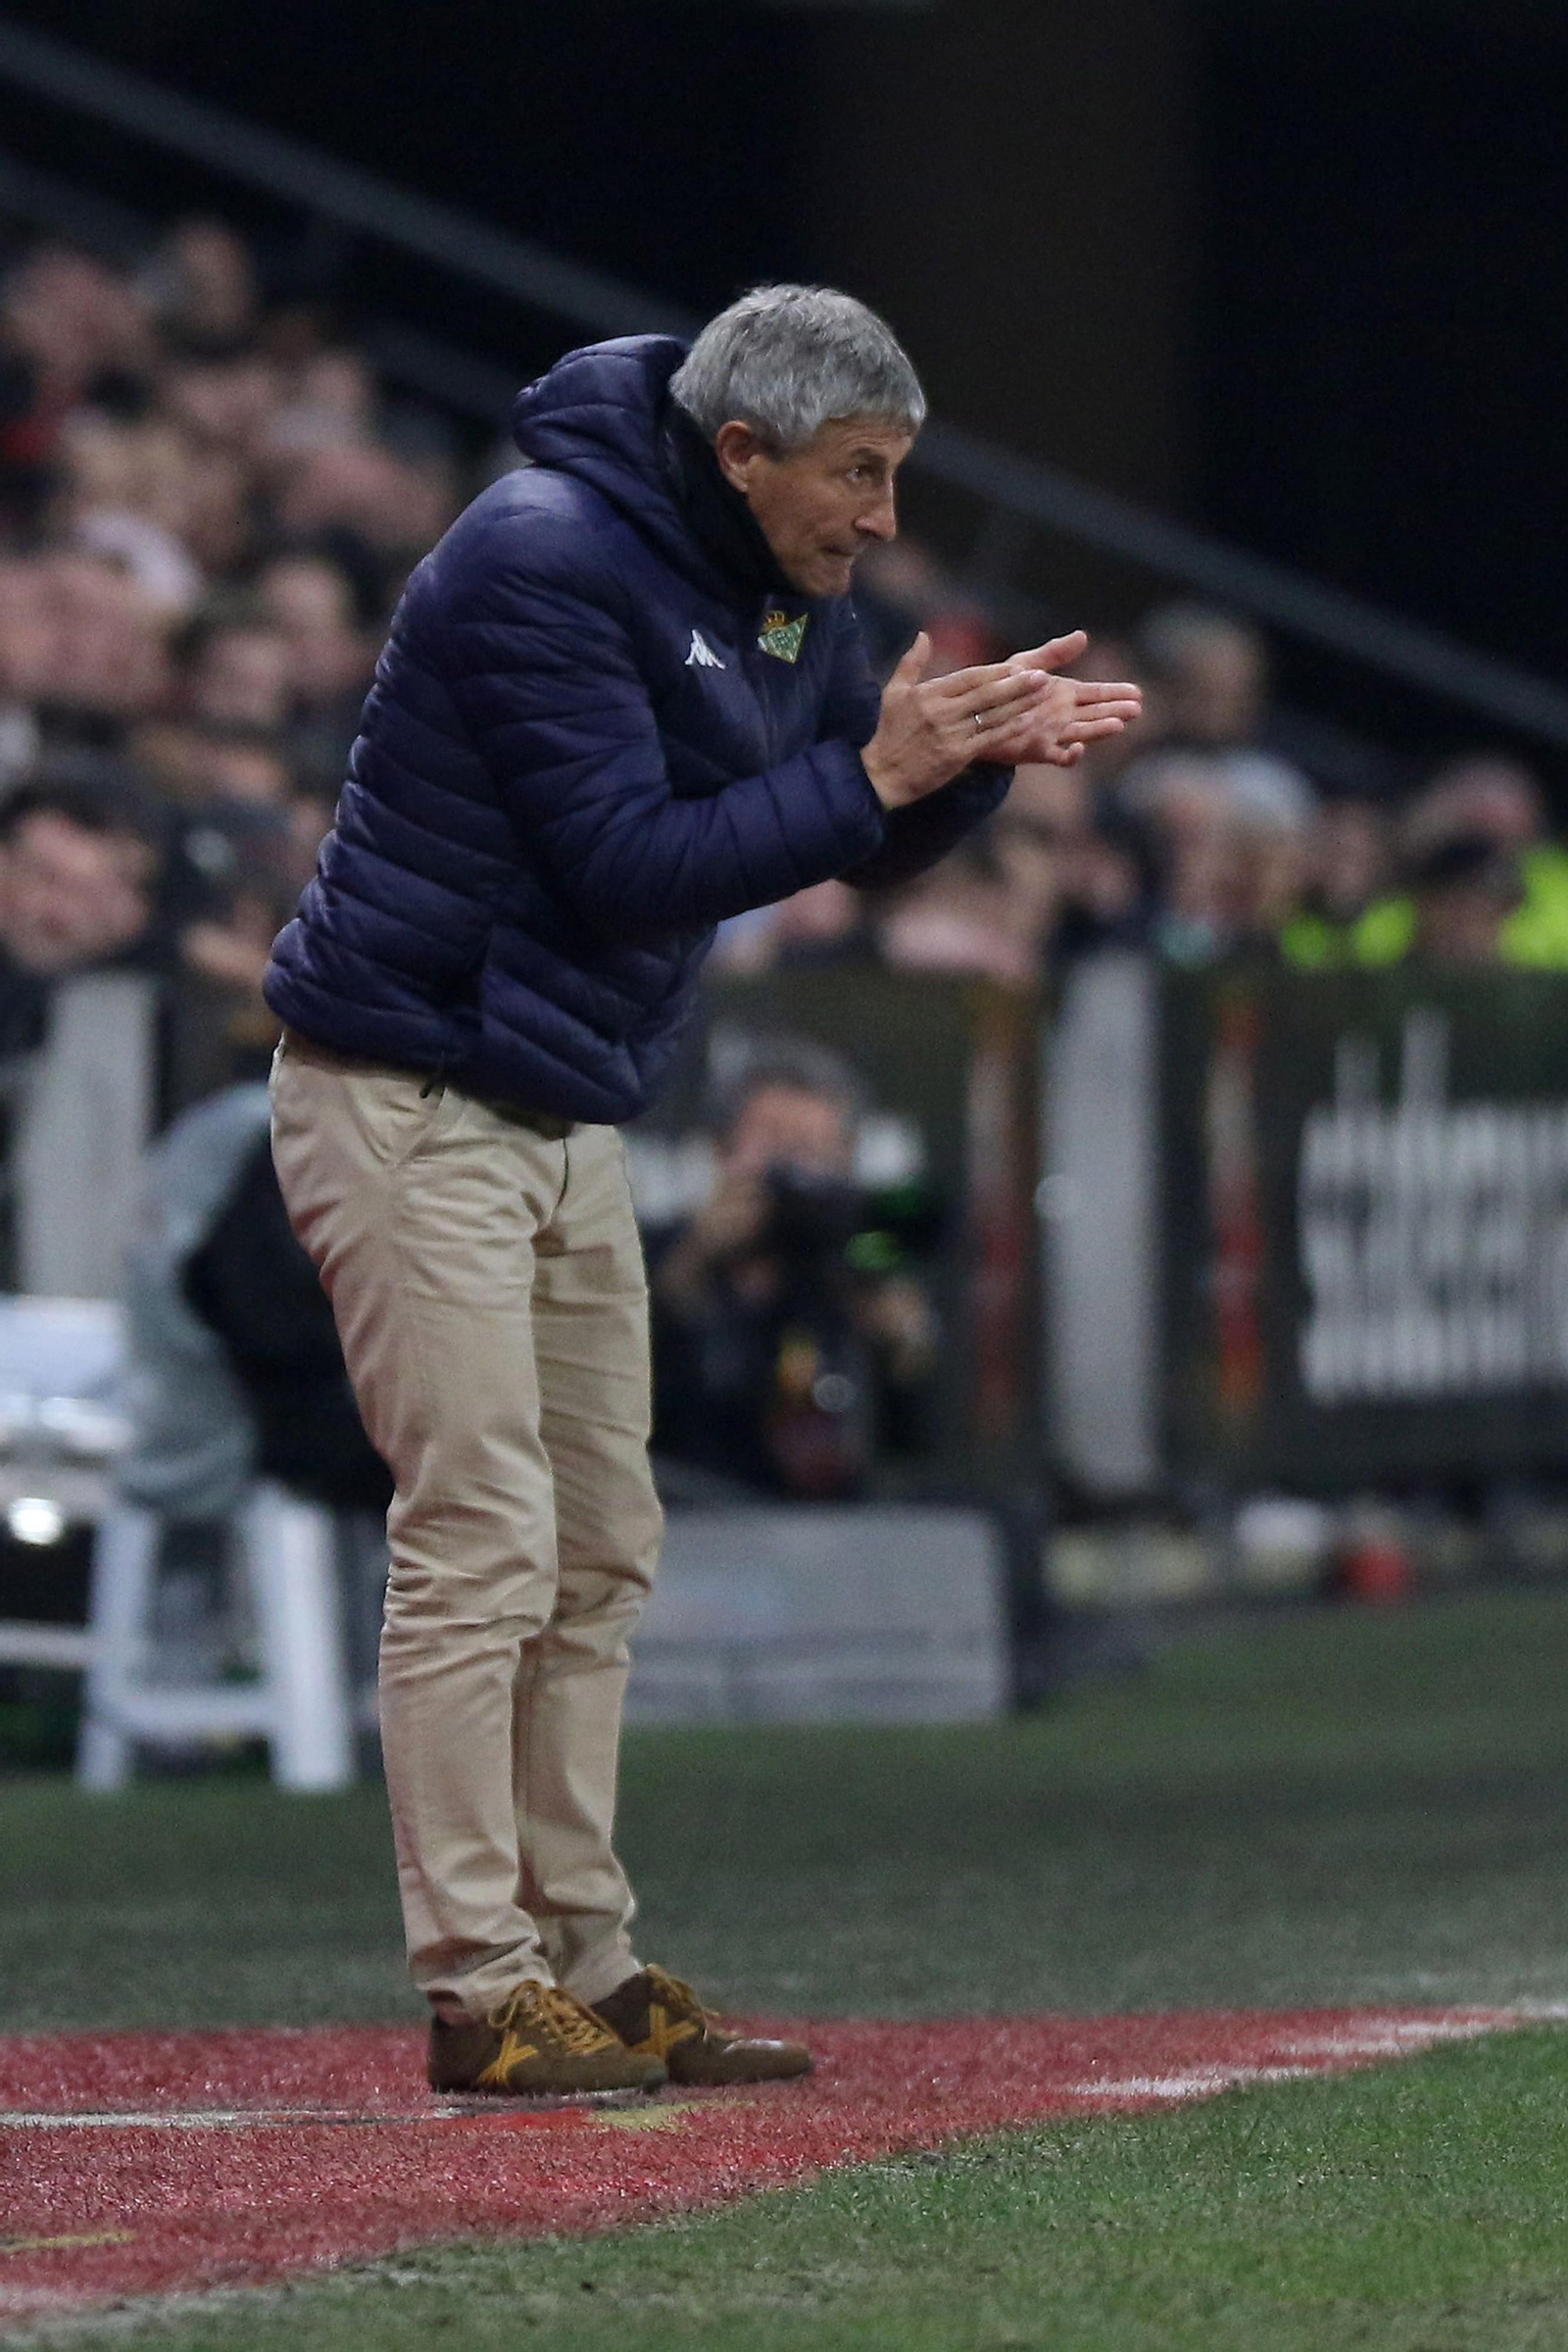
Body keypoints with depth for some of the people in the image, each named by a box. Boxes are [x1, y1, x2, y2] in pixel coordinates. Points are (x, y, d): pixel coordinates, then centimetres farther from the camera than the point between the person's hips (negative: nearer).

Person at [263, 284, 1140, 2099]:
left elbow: (876, 842, 13)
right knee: (481, 1543, -11)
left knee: (596, 1554, 11)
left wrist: (981, 750, -7)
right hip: (410, 1106, -10)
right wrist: (875, 773, -23)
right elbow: (628, 860, -24)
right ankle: (481, 1996, -9)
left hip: (568, 1119, 10)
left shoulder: (781, 590, 7)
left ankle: (584, 1966, 17)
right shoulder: (546, 561, -21)